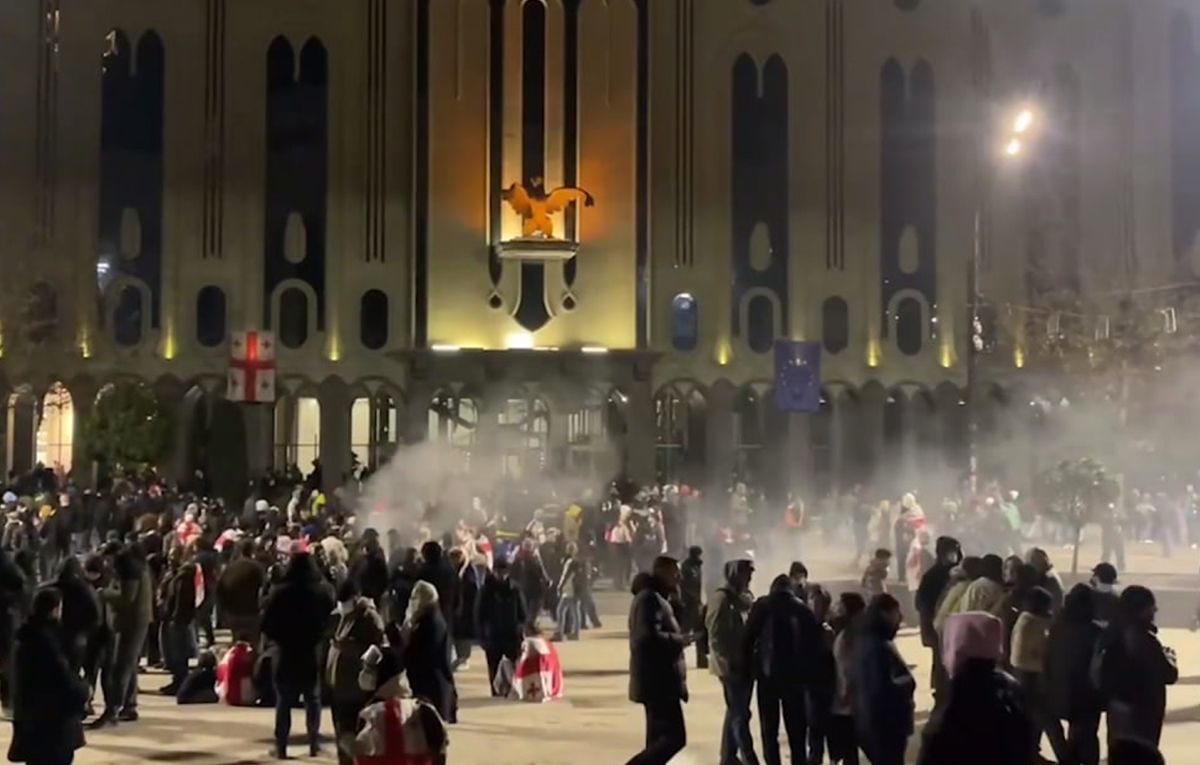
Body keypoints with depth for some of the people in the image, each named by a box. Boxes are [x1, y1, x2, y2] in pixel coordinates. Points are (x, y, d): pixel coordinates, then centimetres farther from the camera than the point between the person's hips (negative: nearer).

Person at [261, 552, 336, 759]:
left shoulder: (280, 592, -10)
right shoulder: (322, 591, -6)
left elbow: (266, 624, -9)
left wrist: (280, 639, 7)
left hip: (287, 652, -2)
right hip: (313, 652, 2)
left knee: (284, 701, 5)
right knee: (313, 699, 14)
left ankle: (281, 746, 3)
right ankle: (314, 743, 12)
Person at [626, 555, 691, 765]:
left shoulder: (655, 598, 19)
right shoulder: (651, 599, -15)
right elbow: (650, 637, -26)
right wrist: (681, 640, -15)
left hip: (656, 679, 11)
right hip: (659, 681, -11)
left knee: (659, 736, 13)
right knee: (675, 736, -13)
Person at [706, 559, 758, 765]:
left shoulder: (745, 597, 12)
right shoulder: (722, 598, -13)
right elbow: (715, 635, -16)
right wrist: (729, 661, -18)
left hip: (746, 663, 8)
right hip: (732, 666, -8)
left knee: (736, 712, 14)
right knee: (740, 714, -6)